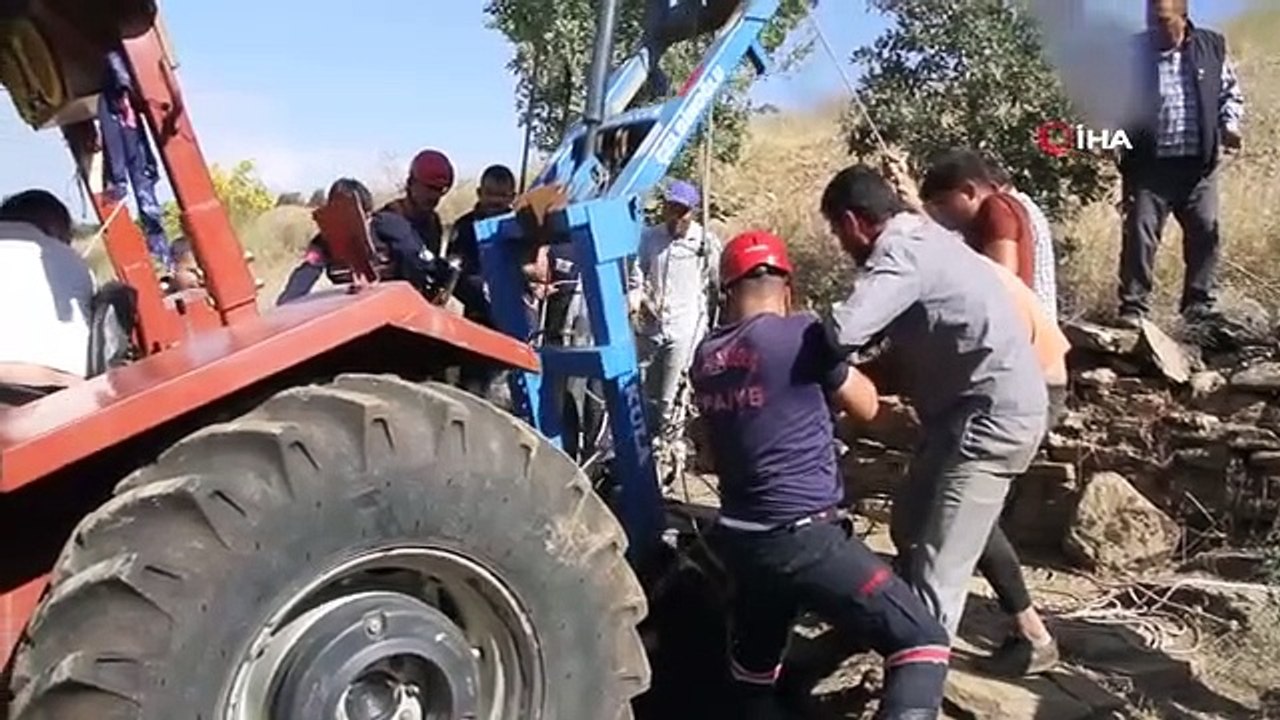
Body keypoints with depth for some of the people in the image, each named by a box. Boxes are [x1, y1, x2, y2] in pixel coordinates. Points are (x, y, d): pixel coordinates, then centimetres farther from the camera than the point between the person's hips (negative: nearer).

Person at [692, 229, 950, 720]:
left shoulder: (705, 357, 7)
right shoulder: (800, 335, -10)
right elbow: (866, 406, 3)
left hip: (739, 538, 7)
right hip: (803, 537, -7)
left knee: (754, 666, 26)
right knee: (922, 642, -1)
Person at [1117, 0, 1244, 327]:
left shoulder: (1212, 46, 5)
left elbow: (1231, 92, 16)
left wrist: (1230, 125, -1)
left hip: (1198, 164, 3)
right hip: (1149, 165, -2)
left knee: (1205, 233, 6)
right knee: (1139, 233, -6)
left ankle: (1200, 305, 20)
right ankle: (1133, 307, 2)